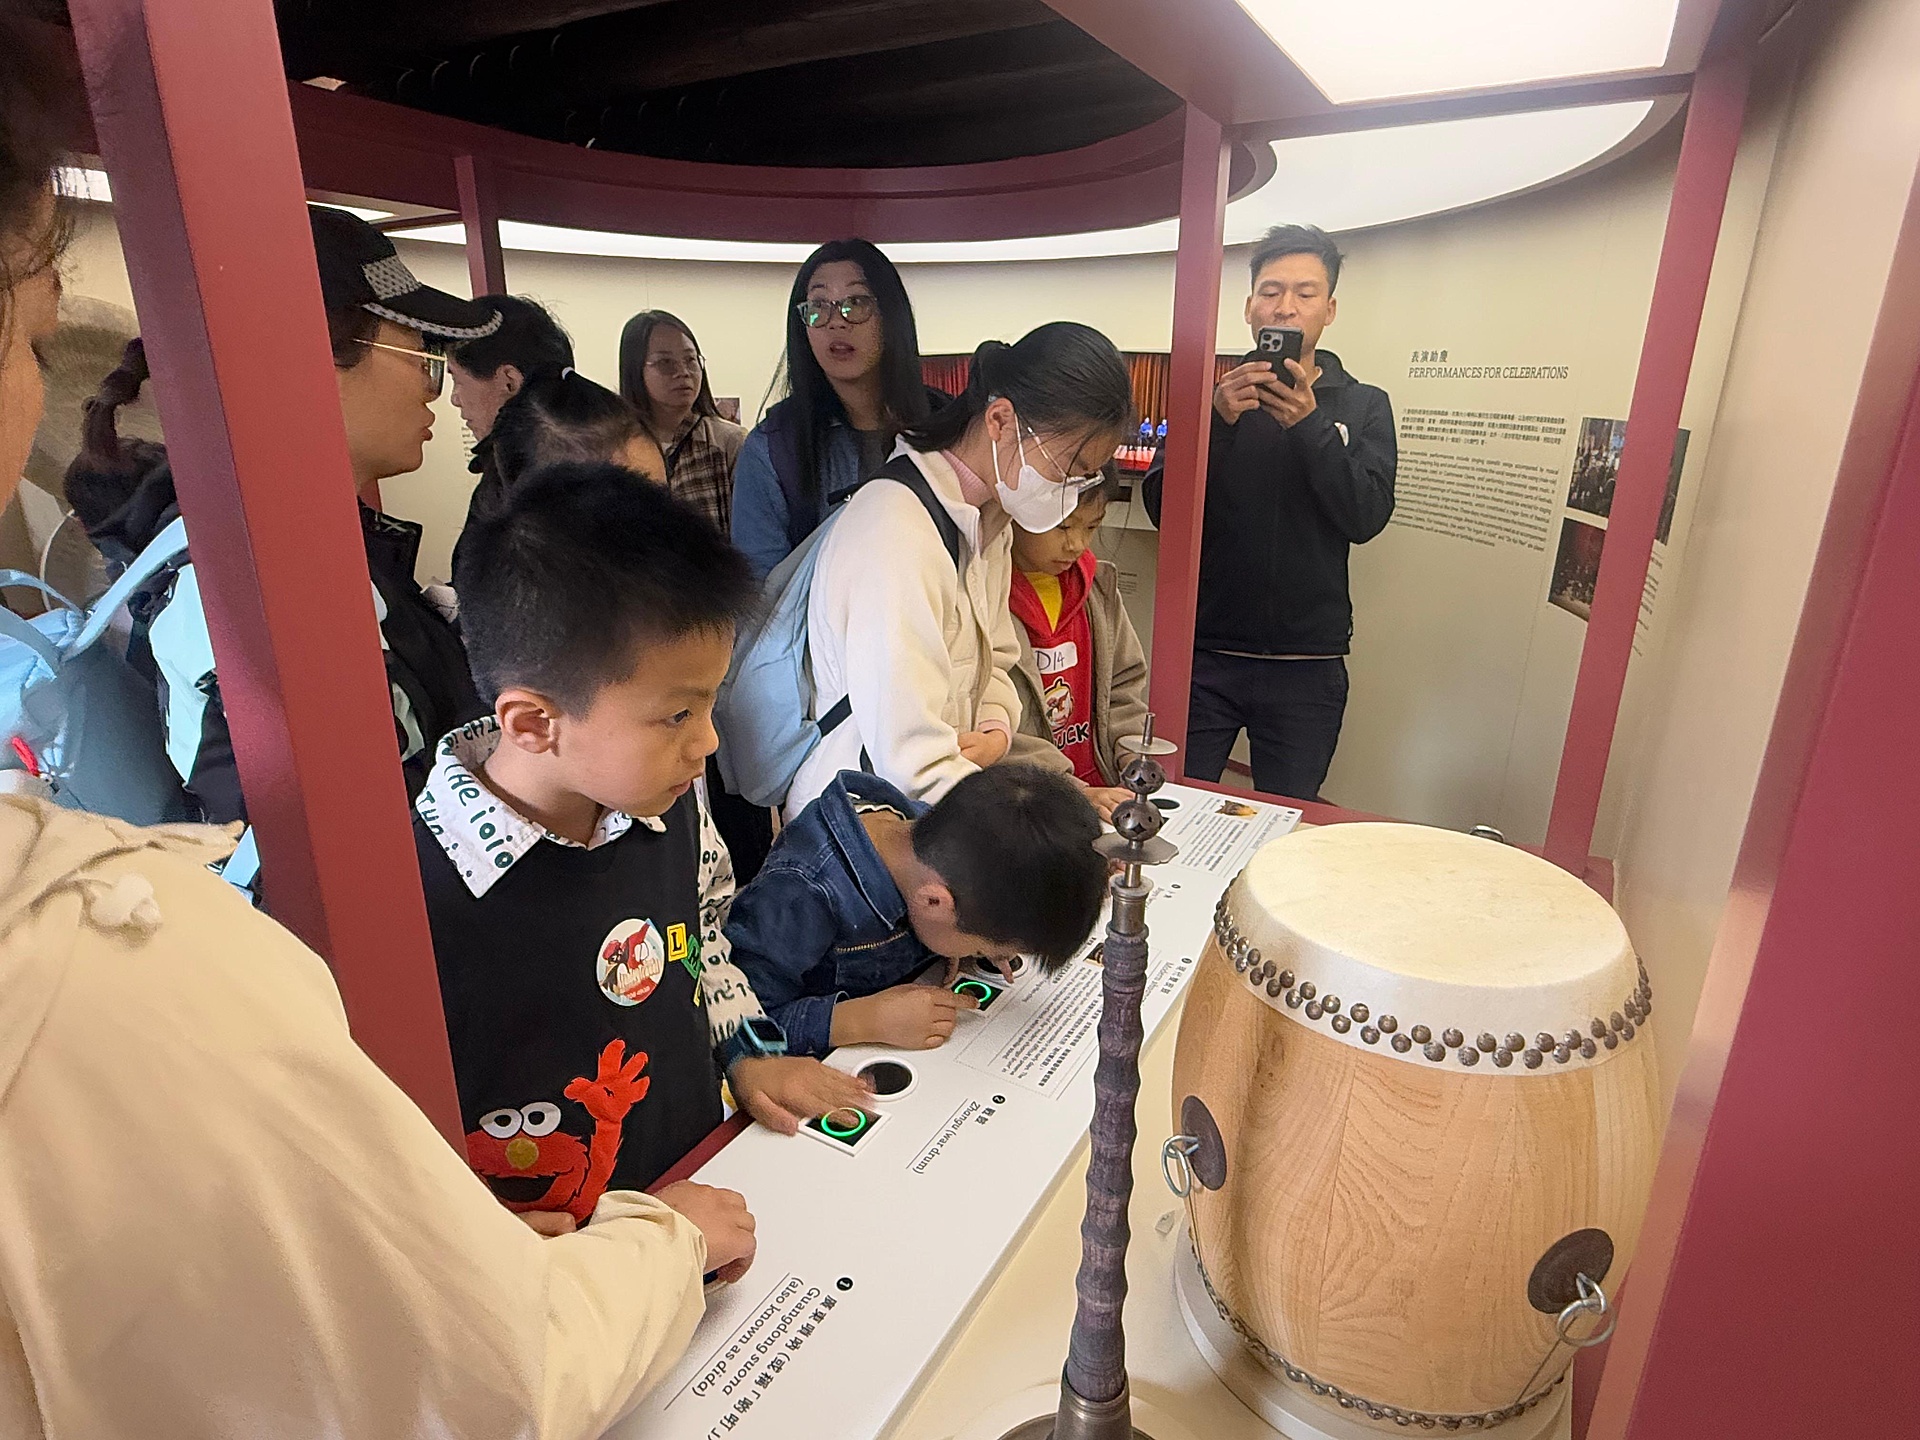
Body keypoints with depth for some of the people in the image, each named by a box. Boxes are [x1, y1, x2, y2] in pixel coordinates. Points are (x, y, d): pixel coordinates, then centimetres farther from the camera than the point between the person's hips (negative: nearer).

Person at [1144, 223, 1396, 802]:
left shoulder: (1363, 405, 8)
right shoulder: (1213, 392, 6)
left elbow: (1366, 517, -8)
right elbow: (1161, 509, -6)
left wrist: (1310, 423, -19)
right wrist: (1218, 419, -20)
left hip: (1307, 667, 1)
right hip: (1205, 652, 0)